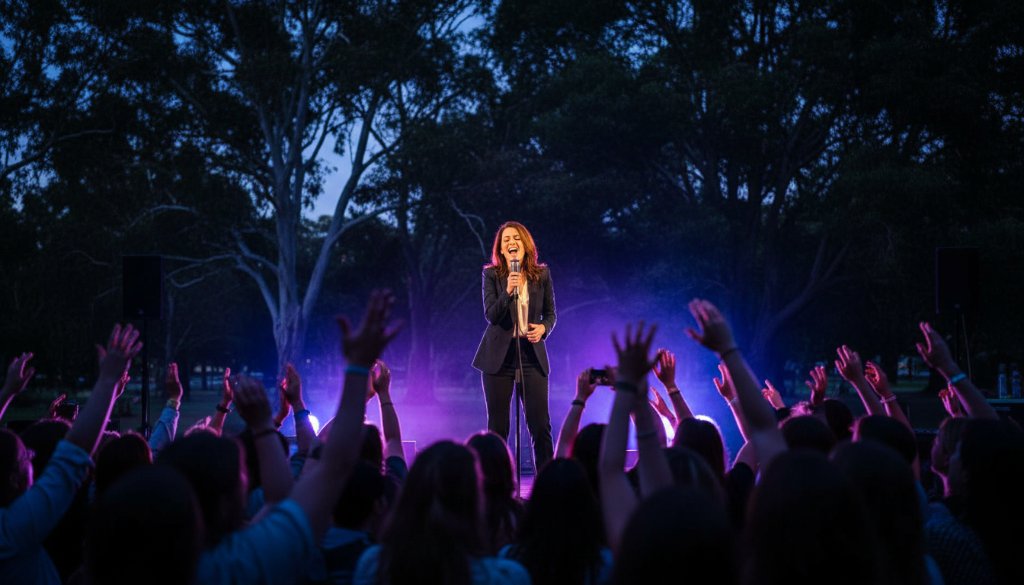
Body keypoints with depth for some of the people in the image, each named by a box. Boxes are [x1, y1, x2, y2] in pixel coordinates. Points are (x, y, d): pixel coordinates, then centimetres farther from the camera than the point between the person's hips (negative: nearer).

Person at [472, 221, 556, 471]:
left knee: (541, 425, -1)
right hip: (499, 356, -1)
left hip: (532, 356, 1)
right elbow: (491, 315, -11)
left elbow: (550, 313, 11)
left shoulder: (542, 274, 3)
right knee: (497, 426, 4)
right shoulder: (492, 275, -2)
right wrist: (508, 292, -26)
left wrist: (543, 328, -11)